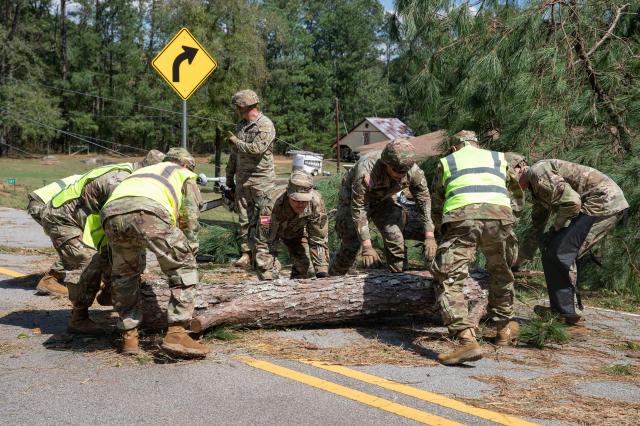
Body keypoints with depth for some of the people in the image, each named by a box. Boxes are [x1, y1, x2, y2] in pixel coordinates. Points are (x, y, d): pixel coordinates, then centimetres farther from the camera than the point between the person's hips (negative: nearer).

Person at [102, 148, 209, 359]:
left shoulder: (141, 172, 47)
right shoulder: (185, 176, 33)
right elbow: (190, 222, 26)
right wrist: (188, 257, 38)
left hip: (111, 213, 5)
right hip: (147, 211, -5)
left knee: (124, 274, 27)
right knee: (183, 269, 10)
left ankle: (129, 336, 26)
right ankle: (176, 334, 0)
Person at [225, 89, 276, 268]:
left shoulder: (265, 125, -7)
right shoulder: (241, 125, 17)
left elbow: (257, 148, -21)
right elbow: (234, 155, 21)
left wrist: (236, 141, -7)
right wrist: (229, 178, 20)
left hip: (262, 180, -7)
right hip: (242, 180, 7)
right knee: (244, 219, 5)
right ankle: (246, 253, 9)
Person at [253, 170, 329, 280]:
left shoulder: (316, 202, -33)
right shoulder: (271, 204, -43)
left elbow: (319, 241, -23)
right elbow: (264, 243, -42)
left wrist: (322, 274, -27)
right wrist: (268, 280, -47)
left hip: (296, 229, 3)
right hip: (268, 228, -3)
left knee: (305, 268, -6)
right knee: (267, 266, -22)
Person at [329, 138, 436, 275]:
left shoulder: (414, 172, -28)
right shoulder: (366, 173, -41)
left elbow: (424, 200, -13)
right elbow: (358, 209, -35)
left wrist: (429, 236, -18)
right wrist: (367, 246, -36)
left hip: (383, 200, 4)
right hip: (354, 200, -4)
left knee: (396, 240, -9)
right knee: (350, 246, -5)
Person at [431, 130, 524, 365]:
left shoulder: (445, 162, 30)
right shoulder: (498, 158, 34)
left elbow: (437, 207, 31)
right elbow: (517, 189, 51)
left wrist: (446, 225, 51)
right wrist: (521, 202, 74)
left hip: (462, 217, -3)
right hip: (499, 214, 3)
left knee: (448, 279, -3)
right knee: (500, 271, 27)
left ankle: (467, 340, -19)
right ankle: (505, 327, 38)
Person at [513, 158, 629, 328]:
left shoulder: (538, 171, -12)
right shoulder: (537, 189, 20)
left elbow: (571, 201, -23)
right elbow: (536, 228, 28)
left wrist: (555, 228, -6)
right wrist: (517, 262, 29)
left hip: (604, 201, -10)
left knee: (560, 253, -11)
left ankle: (570, 317, -6)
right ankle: (561, 308, 19)